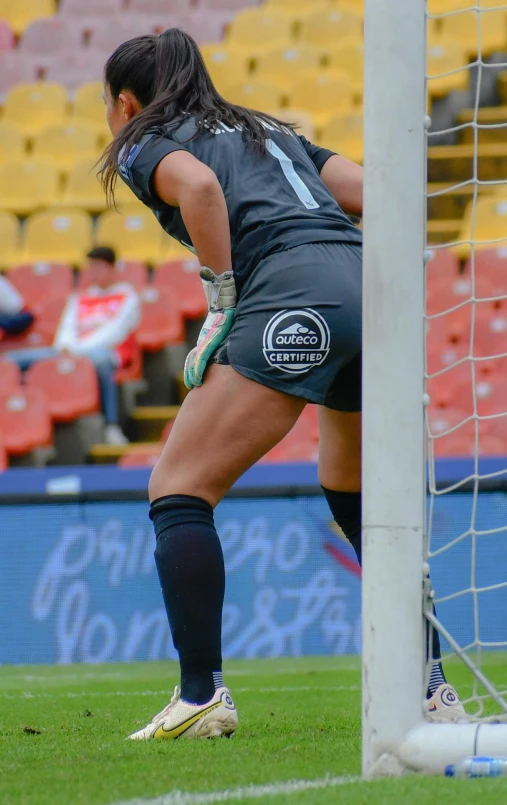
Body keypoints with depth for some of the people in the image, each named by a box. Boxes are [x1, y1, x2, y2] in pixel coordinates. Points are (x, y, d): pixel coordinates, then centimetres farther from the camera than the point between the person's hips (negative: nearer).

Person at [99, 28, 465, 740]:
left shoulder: (144, 146, 14)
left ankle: (203, 694, -13)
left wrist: (222, 301, -5)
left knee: (178, 490, -1)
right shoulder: (270, 131, 34)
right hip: (375, 290, 7)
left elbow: (200, 185, -10)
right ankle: (428, 688, 22)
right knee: (353, 490, 26)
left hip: (295, 298, -7)